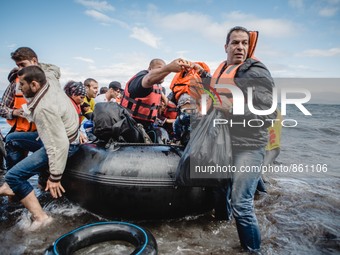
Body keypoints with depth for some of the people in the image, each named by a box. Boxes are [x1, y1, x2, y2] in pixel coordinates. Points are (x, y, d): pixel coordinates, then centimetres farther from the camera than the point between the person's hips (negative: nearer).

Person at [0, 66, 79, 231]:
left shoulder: (44, 108, -31)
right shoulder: (52, 87, -5)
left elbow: (59, 145, -33)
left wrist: (55, 177, -27)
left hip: (62, 144, -11)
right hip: (64, 134, 11)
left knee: (13, 175, -15)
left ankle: (40, 217, -10)